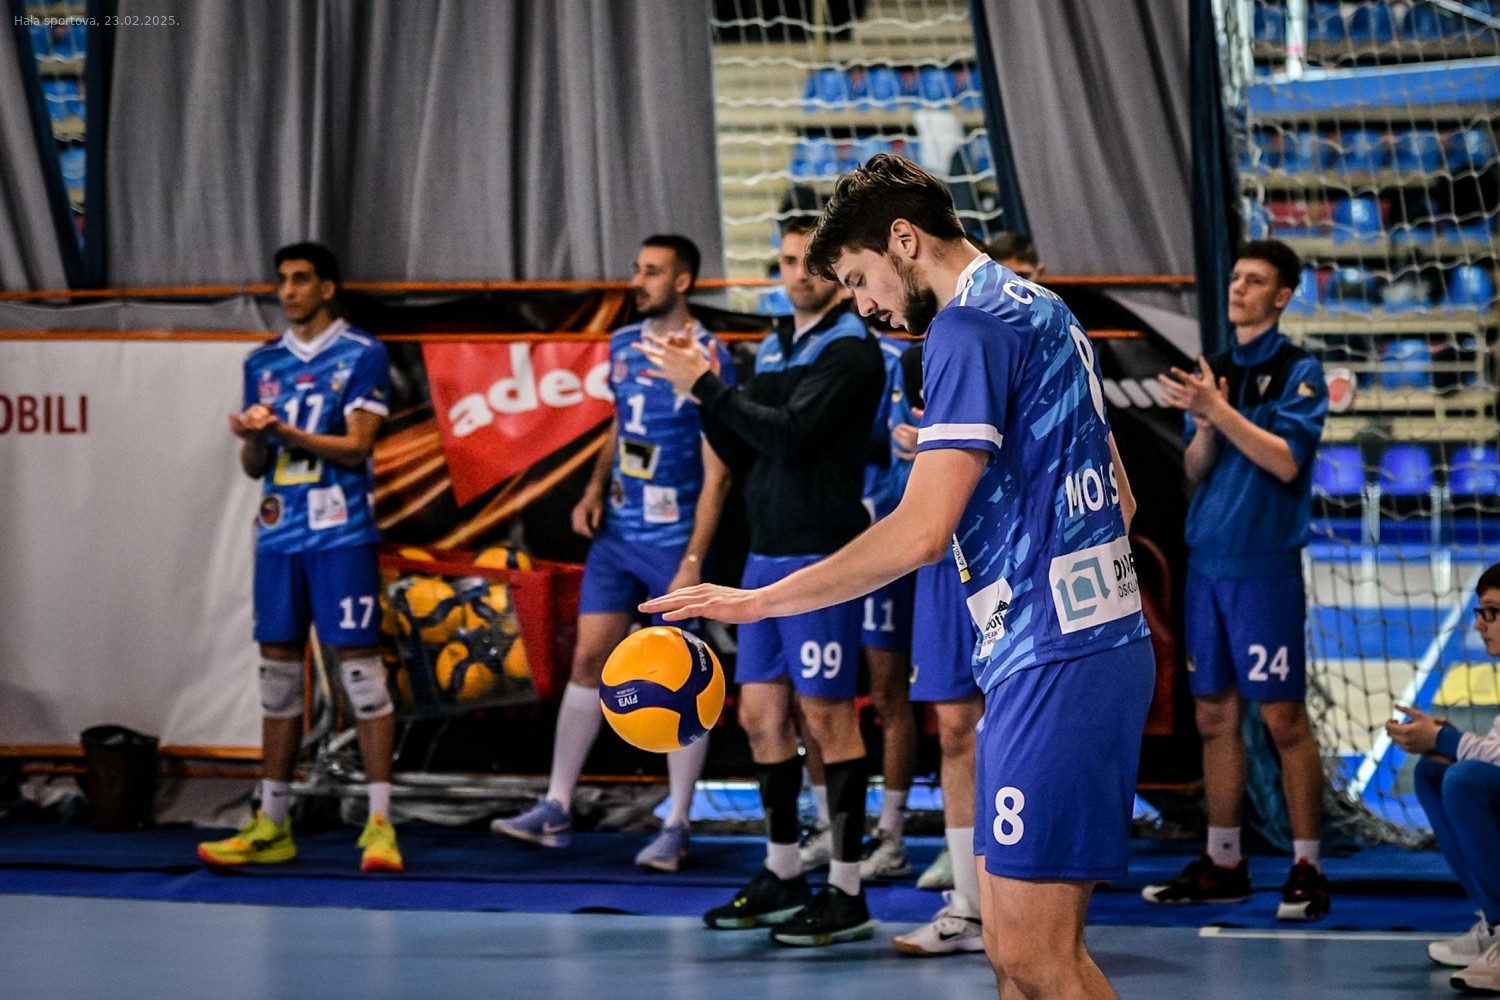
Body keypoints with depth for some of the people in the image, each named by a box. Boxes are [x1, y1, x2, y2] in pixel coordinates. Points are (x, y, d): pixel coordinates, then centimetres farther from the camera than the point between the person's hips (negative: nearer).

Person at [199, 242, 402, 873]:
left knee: (358, 664, -7)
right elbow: (255, 465, 14)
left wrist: (284, 431, -20)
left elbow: (356, 446, -10)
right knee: (279, 668, 7)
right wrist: (251, 440, -8)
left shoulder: (362, 355, -2)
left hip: (341, 534, -5)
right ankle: (272, 825, 12)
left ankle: (379, 823, -6)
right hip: (278, 533, 6)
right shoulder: (263, 364, 13)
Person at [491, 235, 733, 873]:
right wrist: (595, 489, 5)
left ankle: (677, 827, 6)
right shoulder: (623, 344, 7)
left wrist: (693, 561, -19)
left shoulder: (708, 360, -14)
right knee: (588, 658, 6)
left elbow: (716, 473, -15)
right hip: (616, 532, 7)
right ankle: (556, 810, 10)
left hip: (674, 540, -7)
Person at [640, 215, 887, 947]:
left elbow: (791, 434, -20)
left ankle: (847, 894, -1)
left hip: (821, 557, -8)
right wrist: (705, 396, 1)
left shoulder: (849, 349, -9)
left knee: (827, 717, -6)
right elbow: (745, 453, 17)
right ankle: (782, 876, 22)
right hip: (765, 556, 8)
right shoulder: (774, 349, 16)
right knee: (761, 713, 11)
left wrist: (707, 385, -16)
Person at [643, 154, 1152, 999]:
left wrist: (758, 601, -15)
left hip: (1054, 661, -10)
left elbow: (921, 530, -20)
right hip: (1104, 643, 10)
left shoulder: (971, 324, -13)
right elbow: (1119, 496, 25)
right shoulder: (1042, 311, 18)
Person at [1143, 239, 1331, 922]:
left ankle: (1306, 870, 0)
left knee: (1283, 718, -5)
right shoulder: (1214, 371, 13)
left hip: (1265, 565, -6)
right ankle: (1223, 864, 16)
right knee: (1214, 715, 9)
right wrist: (1205, 422, -8)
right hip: (1206, 561, 6)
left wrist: (1221, 410, -20)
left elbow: (1286, 459, -15)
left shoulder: (1298, 371, -4)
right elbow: (1195, 470, 11)